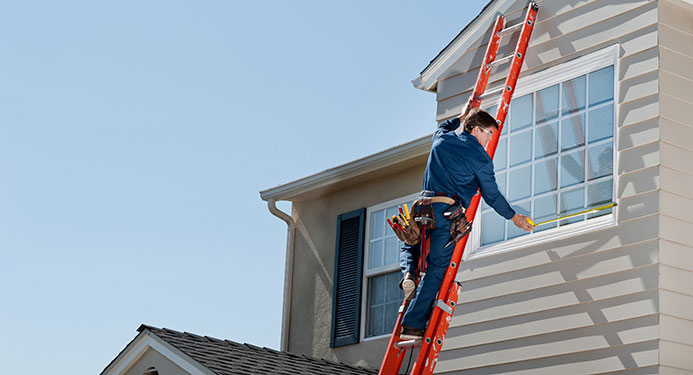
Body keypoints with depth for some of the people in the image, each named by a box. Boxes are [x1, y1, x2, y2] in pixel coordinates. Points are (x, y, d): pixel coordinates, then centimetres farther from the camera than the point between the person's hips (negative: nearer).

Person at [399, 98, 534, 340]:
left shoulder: (441, 139, 15)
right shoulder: (481, 158, 0)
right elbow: (492, 195, 7)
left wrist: (463, 116, 51)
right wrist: (513, 216, 20)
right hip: (449, 213, -5)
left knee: (409, 247, 32)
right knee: (436, 269, -3)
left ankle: (409, 274, -1)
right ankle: (413, 325, -9)